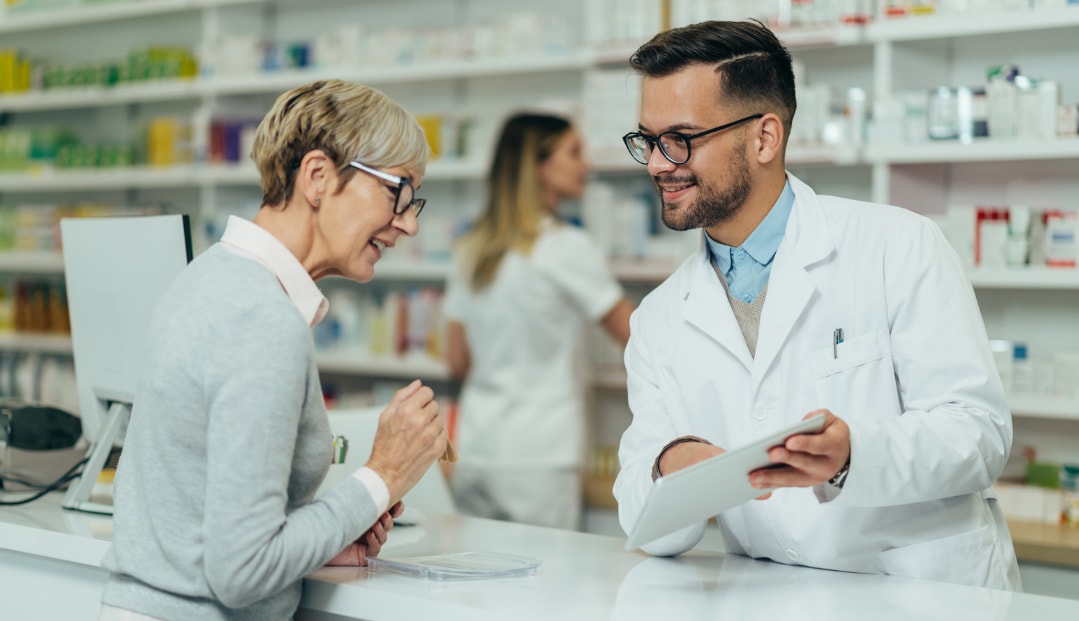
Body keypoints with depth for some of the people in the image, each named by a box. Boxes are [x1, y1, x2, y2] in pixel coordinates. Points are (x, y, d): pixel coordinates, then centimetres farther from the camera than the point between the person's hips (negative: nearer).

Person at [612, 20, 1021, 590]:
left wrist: (851, 453, -24)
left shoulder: (900, 248, -2)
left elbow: (980, 433, -7)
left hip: (936, 593, -3)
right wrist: (670, 473, -18)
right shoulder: (657, 322, 9)